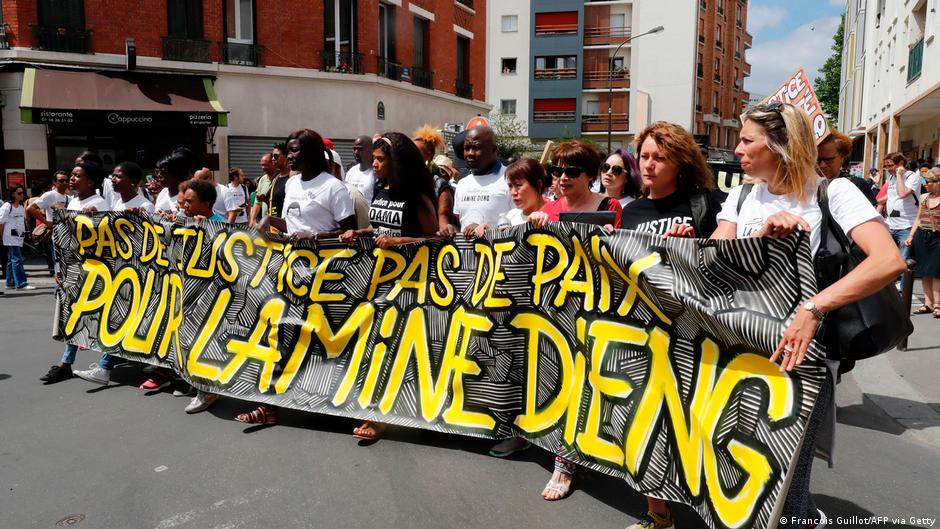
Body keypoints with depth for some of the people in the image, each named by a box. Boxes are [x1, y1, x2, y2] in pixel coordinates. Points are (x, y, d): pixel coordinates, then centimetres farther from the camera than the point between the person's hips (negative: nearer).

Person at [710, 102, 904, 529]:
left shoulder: (832, 192, -6)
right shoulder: (741, 197, 9)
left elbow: (889, 261, -20)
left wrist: (812, 309, -28)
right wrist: (761, 235, -17)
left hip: (801, 352, -4)